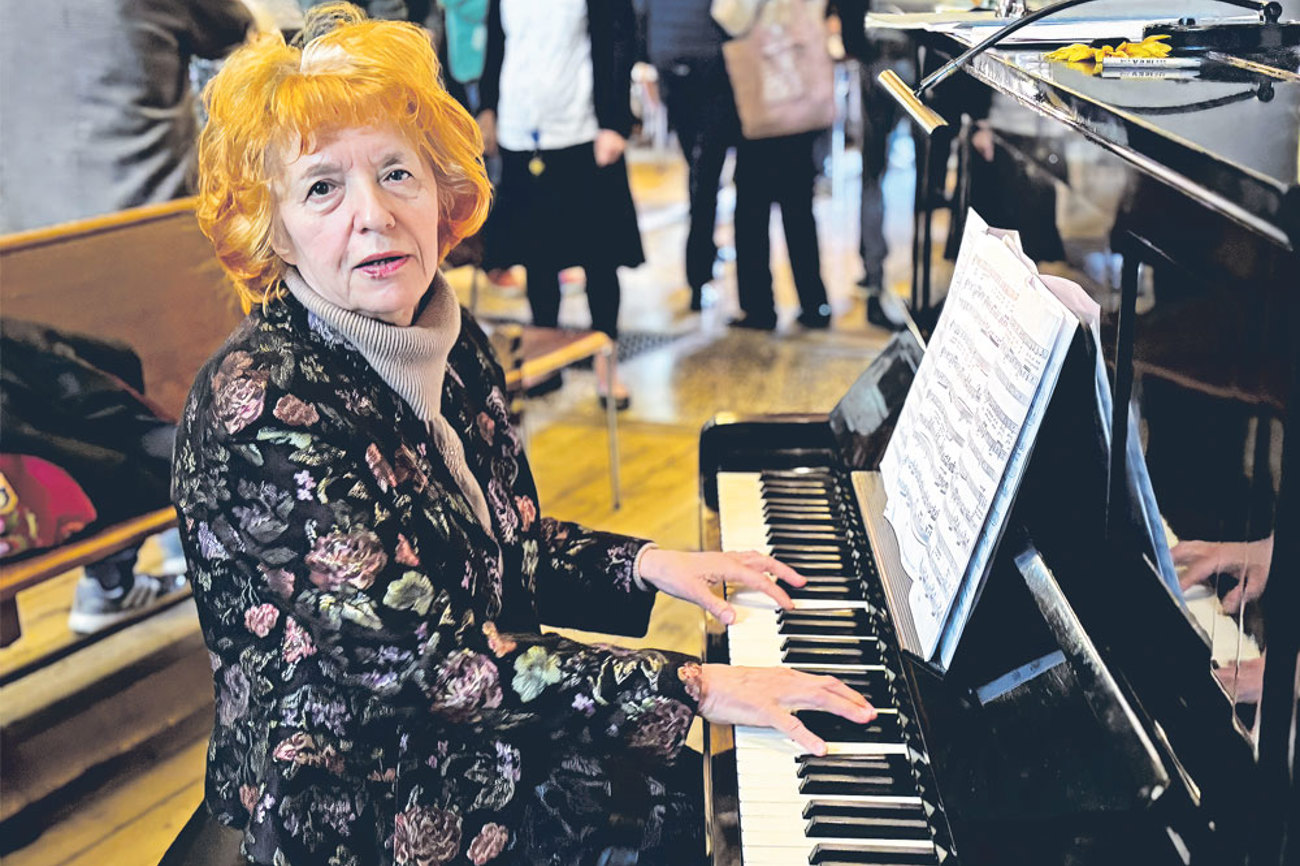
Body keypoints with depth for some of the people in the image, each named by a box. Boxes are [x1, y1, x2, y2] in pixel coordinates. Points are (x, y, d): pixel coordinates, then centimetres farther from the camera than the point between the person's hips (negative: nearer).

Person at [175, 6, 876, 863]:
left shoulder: (448, 343, 0)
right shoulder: (260, 407, -25)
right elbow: (422, 655, -29)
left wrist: (645, 565, -2)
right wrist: (690, 685, -29)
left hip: (481, 744, 7)